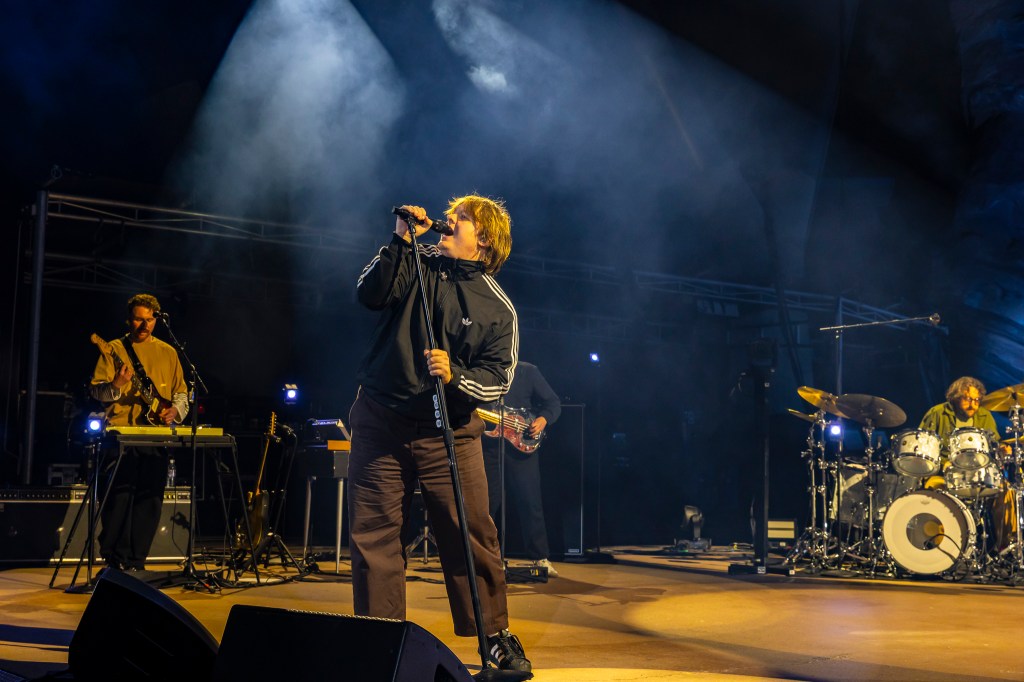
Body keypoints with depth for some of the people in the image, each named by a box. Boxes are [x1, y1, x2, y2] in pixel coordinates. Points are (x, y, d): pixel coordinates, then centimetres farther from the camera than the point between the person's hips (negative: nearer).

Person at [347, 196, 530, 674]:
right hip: (381, 423, 2)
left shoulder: (498, 308, 1)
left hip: (449, 431, -1)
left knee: (473, 536, -3)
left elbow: (498, 379, -4)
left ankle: (496, 636, 13)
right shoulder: (419, 263, 6)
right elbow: (370, 295, -9)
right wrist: (400, 242, -14)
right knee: (373, 537, 1)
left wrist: (455, 375, -22)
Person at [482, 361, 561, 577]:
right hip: (488, 445, 2)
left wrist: (543, 419, -12)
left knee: (530, 502, -4)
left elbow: (553, 402, 7)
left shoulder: (528, 372, 5)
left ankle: (540, 558, 2)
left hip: (522, 446, -2)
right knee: (487, 503, 6)